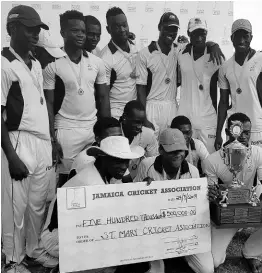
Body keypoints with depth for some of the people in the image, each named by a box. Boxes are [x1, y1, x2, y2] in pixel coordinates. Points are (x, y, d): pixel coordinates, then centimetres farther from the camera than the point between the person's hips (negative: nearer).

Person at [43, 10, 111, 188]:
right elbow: (48, 103, -4)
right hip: (66, 129, -3)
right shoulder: (52, 64, -5)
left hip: (94, 127, 3)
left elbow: (103, 98, 8)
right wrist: (52, 138, -8)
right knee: (66, 178, 6)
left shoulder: (97, 62, 5)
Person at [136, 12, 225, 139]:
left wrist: (213, 45, -10)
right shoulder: (145, 54, -2)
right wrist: (143, 118, -9)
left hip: (173, 107, 3)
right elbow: (141, 88, -4)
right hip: (152, 108, -3)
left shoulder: (179, 51, 7)